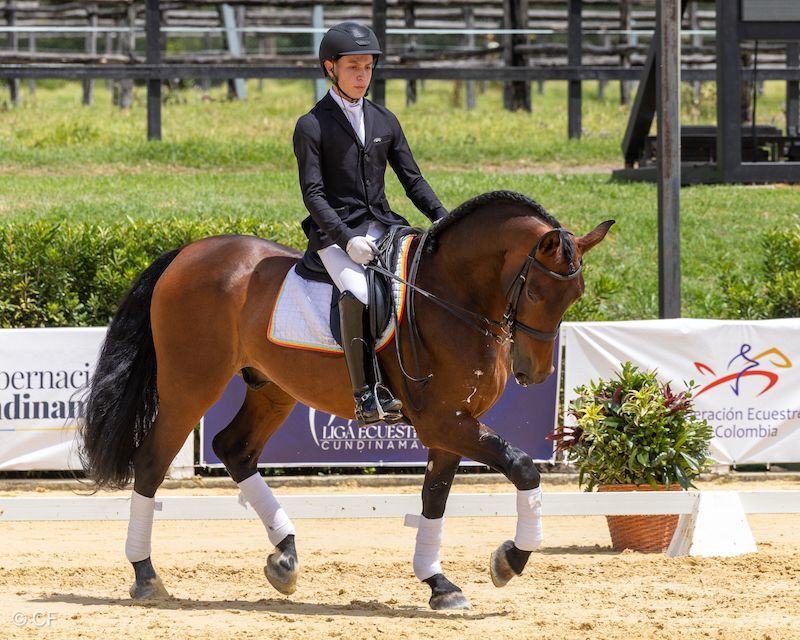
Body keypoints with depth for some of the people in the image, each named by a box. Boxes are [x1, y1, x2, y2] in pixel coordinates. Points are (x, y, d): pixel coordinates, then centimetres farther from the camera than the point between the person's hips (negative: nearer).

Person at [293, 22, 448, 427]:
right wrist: (346, 239, -21)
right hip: (335, 233, -5)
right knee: (356, 292, -33)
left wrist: (441, 218, -3)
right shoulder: (311, 127, -1)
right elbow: (313, 194, -8)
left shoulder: (384, 121, 15)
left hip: (381, 226, 5)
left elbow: (412, 180, 15)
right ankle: (366, 396, -31)